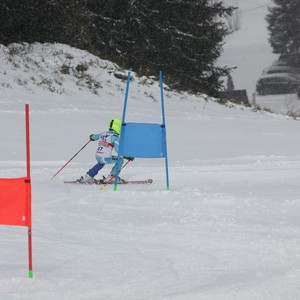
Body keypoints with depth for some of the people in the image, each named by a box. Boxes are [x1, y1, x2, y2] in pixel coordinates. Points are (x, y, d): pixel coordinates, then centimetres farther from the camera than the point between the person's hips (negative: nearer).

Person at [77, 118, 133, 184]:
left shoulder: (103, 134, 14)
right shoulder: (115, 136, -7)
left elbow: (94, 137, 34)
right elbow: (118, 149, -17)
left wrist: (92, 137, 59)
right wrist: (128, 157, -12)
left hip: (97, 156, 7)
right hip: (106, 158, -7)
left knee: (101, 163, 41)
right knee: (120, 160, 15)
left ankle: (88, 176, 38)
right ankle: (112, 177, 14)